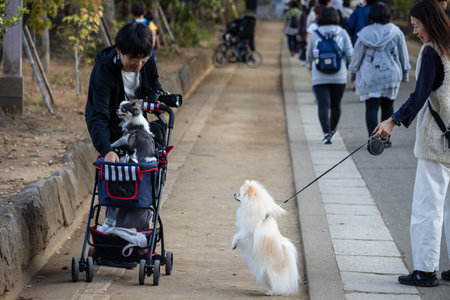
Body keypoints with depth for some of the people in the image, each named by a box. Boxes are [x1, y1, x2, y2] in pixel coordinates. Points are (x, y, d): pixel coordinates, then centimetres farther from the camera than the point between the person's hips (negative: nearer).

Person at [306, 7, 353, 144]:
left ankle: (327, 133, -23)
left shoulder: (315, 35, 0)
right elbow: (350, 54, -7)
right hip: (339, 76, 1)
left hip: (320, 77, -1)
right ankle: (332, 130, 36)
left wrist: (311, 67, 32)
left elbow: (309, 56, 12)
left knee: (323, 106, -5)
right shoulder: (342, 33, -1)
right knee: (335, 105, 19)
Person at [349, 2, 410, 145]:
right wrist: (405, 73, 18)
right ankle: (385, 138, 21)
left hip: (369, 76, -2)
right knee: (387, 107, 15)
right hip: (391, 75, 2)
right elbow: (404, 55, 5)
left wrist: (352, 73, 16)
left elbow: (357, 55, 2)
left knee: (371, 108, -2)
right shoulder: (396, 32, -2)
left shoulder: (365, 34, -6)